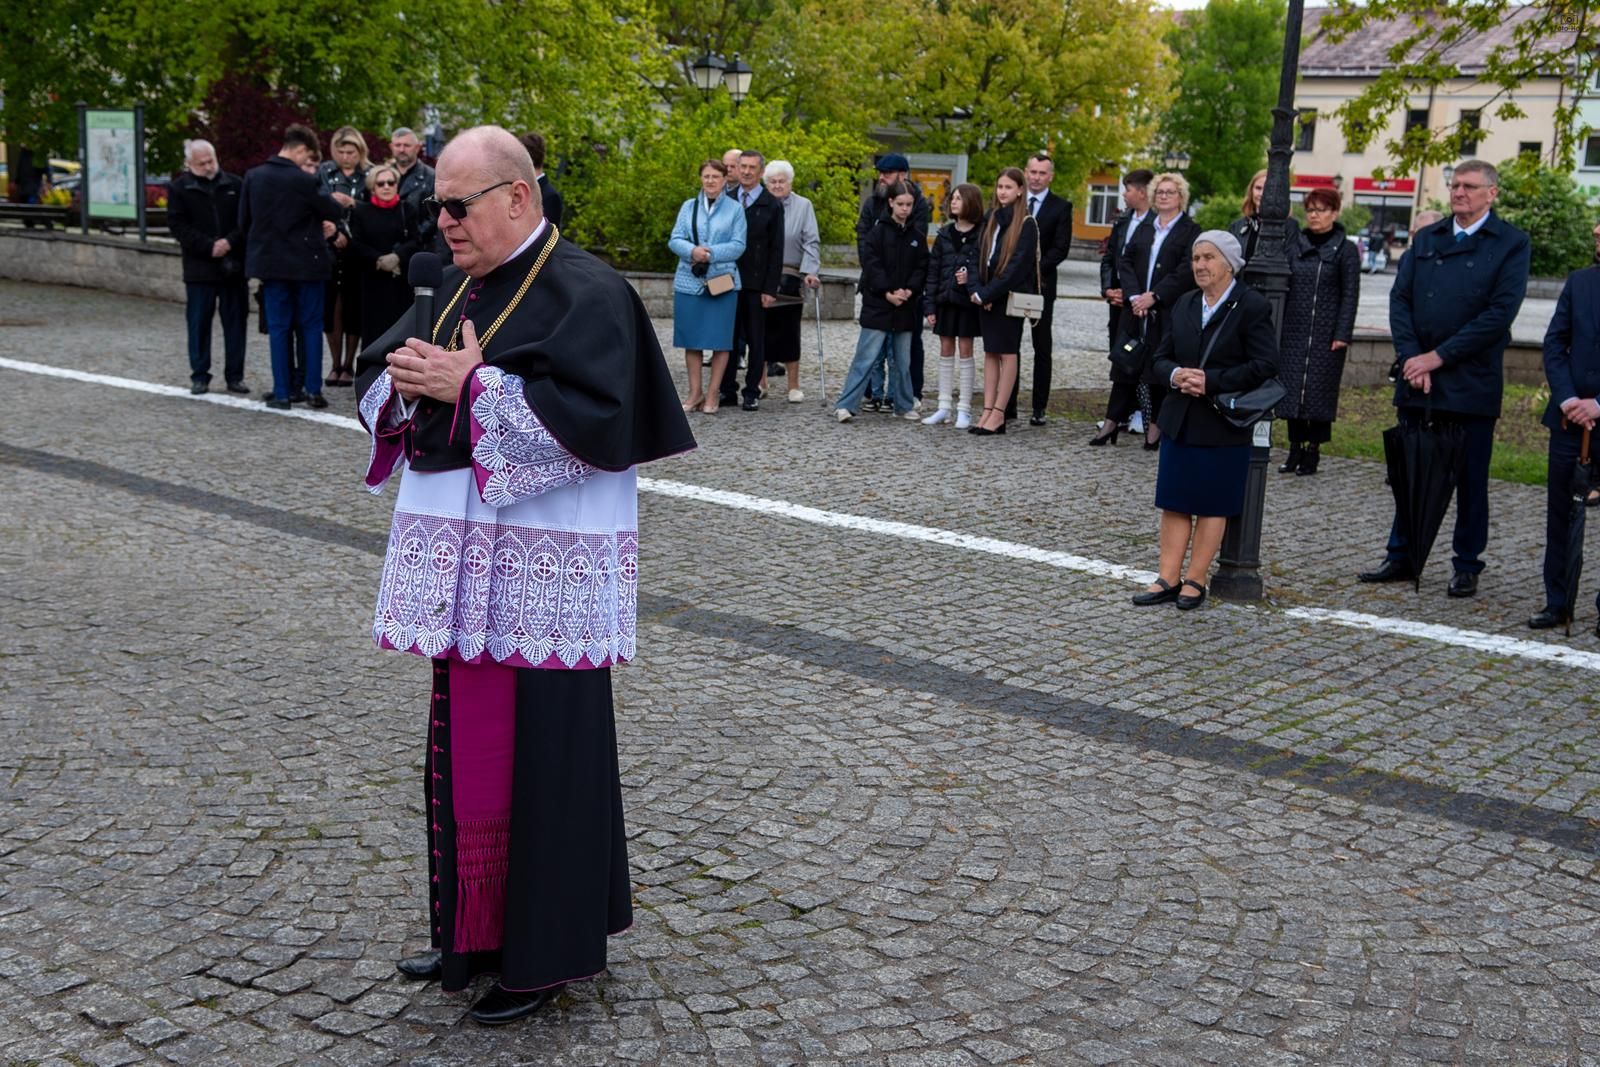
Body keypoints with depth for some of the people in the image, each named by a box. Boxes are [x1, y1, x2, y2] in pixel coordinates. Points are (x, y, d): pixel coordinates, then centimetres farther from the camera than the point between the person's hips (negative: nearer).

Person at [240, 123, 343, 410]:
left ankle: (282, 392, 6)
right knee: (310, 326, 7)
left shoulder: (253, 177, -2)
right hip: (306, 263, -3)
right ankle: (313, 390, 6)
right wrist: (335, 202, 16)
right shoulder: (305, 181, -15)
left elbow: (244, 220, 6)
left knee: (278, 327, 7)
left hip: (270, 262, 3)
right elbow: (334, 213, -7)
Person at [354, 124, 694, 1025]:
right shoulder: (463, 284, 13)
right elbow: (380, 375, 16)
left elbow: (595, 419, -23)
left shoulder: (586, 292, -12)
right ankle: (475, 927, 30)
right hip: (463, 554, 8)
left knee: (538, 749, 0)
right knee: (465, 742, 15)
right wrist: (409, 378, -8)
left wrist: (470, 388, -21)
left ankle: (547, 949, 15)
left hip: (542, 569, -8)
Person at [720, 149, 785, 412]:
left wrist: (771, 288, -8)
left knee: (756, 341, 3)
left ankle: (752, 393, 10)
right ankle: (727, 390, 14)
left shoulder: (772, 205, 0)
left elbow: (776, 250, -2)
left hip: (756, 284, -2)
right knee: (729, 338, 6)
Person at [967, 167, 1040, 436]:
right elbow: (980, 256, 10)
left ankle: (998, 414, -1)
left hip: (1011, 297, -6)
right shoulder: (991, 219, 11)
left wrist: (987, 293, -15)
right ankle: (988, 411, 7)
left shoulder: (1026, 223, -8)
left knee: (1007, 353, -2)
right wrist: (978, 290, -5)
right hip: (986, 296, 6)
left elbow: (1018, 265, -15)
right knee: (990, 353, 6)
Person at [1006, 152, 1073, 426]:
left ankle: (1039, 408, 5)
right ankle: (1008, 405, 10)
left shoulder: (1061, 207, 2)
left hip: (1041, 284, -2)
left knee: (1042, 348, 3)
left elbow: (1061, 248, -6)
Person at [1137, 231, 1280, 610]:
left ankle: (1195, 580, 10)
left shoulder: (1252, 306, -8)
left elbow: (1266, 364, -15)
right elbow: (1160, 357, 12)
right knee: (1174, 503, 6)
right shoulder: (1184, 304, 11)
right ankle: (1168, 579, 10)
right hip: (1180, 420, 6)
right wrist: (1175, 375, -11)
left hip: (1224, 425, -6)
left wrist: (1211, 382, -19)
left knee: (1212, 505, 3)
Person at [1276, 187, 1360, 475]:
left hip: (1325, 335, -4)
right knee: (1290, 388, 3)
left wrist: (1343, 335, -12)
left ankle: (1313, 450, 8)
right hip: (1293, 331, 4)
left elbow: (1350, 295, -4)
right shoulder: (1294, 243, 10)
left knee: (1319, 391, -1)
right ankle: (1295, 448, 12)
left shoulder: (1345, 249, -1)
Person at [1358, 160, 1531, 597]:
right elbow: (1399, 298, 6)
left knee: (1471, 479, 5)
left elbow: (1500, 312, -11)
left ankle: (1467, 567, 15)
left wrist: (1438, 357, -14)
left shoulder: (1511, 244, -2)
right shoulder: (1426, 239, 12)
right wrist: (1412, 358, -9)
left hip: (1472, 385, -4)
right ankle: (1401, 558, 19)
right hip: (1417, 380, 4)